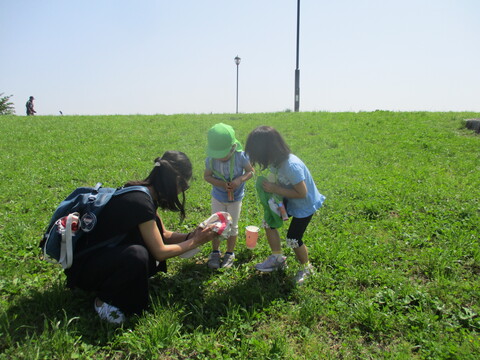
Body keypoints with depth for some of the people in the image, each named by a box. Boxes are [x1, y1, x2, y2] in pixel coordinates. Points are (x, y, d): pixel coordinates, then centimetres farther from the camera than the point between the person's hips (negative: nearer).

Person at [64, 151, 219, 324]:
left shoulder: (145, 194, 2)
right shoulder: (140, 201, -26)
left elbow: (163, 234, 12)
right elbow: (160, 252, -20)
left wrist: (191, 235, -2)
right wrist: (194, 242, -9)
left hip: (107, 254, 10)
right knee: (137, 255, -34)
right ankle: (104, 299, -7)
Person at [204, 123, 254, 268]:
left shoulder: (240, 157, -25)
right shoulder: (211, 160, -21)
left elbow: (251, 171, -12)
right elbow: (207, 176, -10)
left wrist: (240, 180, -32)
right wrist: (221, 184, -28)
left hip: (235, 197, -1)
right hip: (218, 197, 1)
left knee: (232, 226, 13)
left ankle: (230, 253, 32)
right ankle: (215, 252, 32)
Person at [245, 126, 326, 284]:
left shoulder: (291, 166, -38)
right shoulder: (276, 160, -12)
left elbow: (302, 193, -32)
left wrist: (274, 189, -29)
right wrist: (271, 185, -15)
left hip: (305, 204, -8)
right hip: (288, 200, 8)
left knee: (293, 239, -2)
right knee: (268, 223, 6)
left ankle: (306, 268, 27)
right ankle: (277, 258, 26)